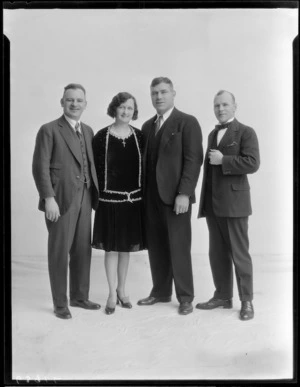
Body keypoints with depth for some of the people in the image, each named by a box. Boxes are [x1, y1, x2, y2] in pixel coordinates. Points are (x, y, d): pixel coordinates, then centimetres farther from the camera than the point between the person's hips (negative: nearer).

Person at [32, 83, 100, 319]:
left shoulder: (88, 131, 14)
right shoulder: (49, 130, -5)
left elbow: (90, 165, 14)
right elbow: (40, 167, -10)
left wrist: (96, 192, 6)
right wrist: (49, 198, -16)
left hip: (85, 199, 6)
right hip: (61, 200, -5)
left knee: (83, 250, 11)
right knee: (59, 252, 4)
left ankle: (80, 296, 27)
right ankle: (60, 304, 16)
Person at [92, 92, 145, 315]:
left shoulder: (139, 136, 3)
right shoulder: (102, 137, -5)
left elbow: (143, 167, 5)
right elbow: (96, 169, -4)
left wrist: (143, 194, 0)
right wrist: (96, 196, -7)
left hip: (133, 199, 3)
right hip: (109, 199, -2)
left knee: (126, 246, 12)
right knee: (111, 247, 4)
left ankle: (122, 290, 26)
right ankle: (112, 293, 17)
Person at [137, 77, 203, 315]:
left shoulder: (187, 122, -4)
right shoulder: (148, 126, 16)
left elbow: (193, 160, -11)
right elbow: (146, 161, 16)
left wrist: (184, 193, -17)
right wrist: (143, 192, 9)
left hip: (176, 195, -6)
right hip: (152, 196, 6)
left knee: (179, 247, -1)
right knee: (156, 246, 9)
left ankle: (185, 297, 12)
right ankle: (161, 291, 23)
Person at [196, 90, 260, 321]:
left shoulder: (246, 132, -2)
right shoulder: (213, 134, 19)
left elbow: (252, 163, -15)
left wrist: (222, 160, -15)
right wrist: (205, 200, 15)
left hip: (234, 202, -6)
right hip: (212, 204, 7)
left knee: (239, 253, -2)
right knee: (217, 253, 10)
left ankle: (247, 301, 8)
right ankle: (223, 296, 21)